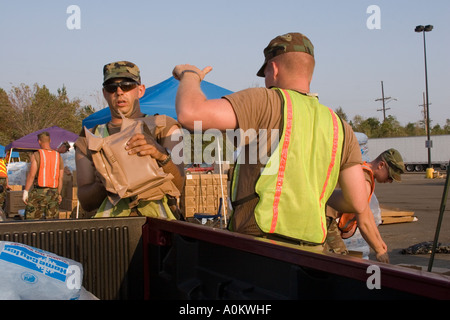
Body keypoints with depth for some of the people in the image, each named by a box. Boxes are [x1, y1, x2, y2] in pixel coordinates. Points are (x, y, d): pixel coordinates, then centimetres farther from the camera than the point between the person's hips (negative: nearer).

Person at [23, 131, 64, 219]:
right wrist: (59, 194, 17)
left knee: (32, 219, 0)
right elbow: (60, 178, 9)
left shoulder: (36, 155, -6)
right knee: (52, 219, 7)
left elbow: (31, 175, -13)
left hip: (39, 191, -4)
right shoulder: (58, 156, 8)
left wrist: (25, 192, -9)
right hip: (53, 192, 4)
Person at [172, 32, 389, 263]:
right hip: (310, 254, 6)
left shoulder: (267, 102, -6)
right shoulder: (339, 128, 11)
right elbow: (359, 204, 10)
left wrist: (190, 75, 5)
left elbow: (190, 114, -17)